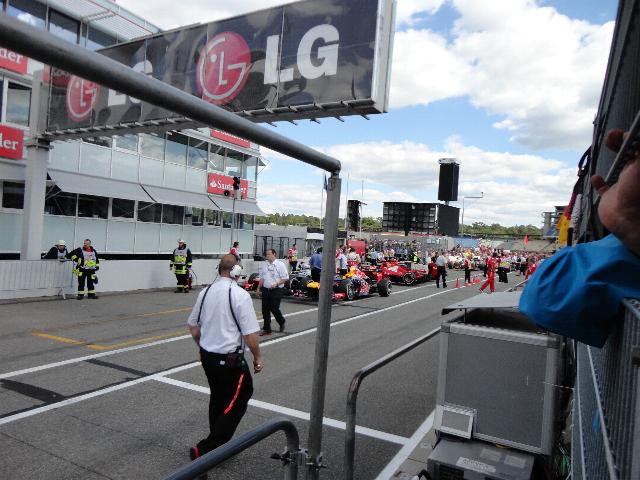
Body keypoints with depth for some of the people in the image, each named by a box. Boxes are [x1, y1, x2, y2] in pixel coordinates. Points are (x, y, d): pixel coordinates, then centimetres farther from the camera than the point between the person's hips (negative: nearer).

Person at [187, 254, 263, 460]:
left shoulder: (206, 292, 2)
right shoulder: (240, 295, -18)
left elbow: (193, 326, 12)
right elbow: (250, 335, -18)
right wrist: (257, 358, -3)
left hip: (207, 356, 7)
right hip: (230, 360, -7)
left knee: (218, 399, 22)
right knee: (237, 402, 7)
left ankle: (218, 444, 35)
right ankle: (204, 449, 4)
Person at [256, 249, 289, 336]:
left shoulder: (280, 264, -6)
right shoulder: (264, 265, 11)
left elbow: (285, 278, -9)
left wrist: (276, 284, -19)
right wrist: (258, 288, 16)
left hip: (276, 290, -6)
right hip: (265, 290, 6)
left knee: (274, 309, -7)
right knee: (265, 310, 6)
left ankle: (282, 323, 22)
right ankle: (267, 329, 17)